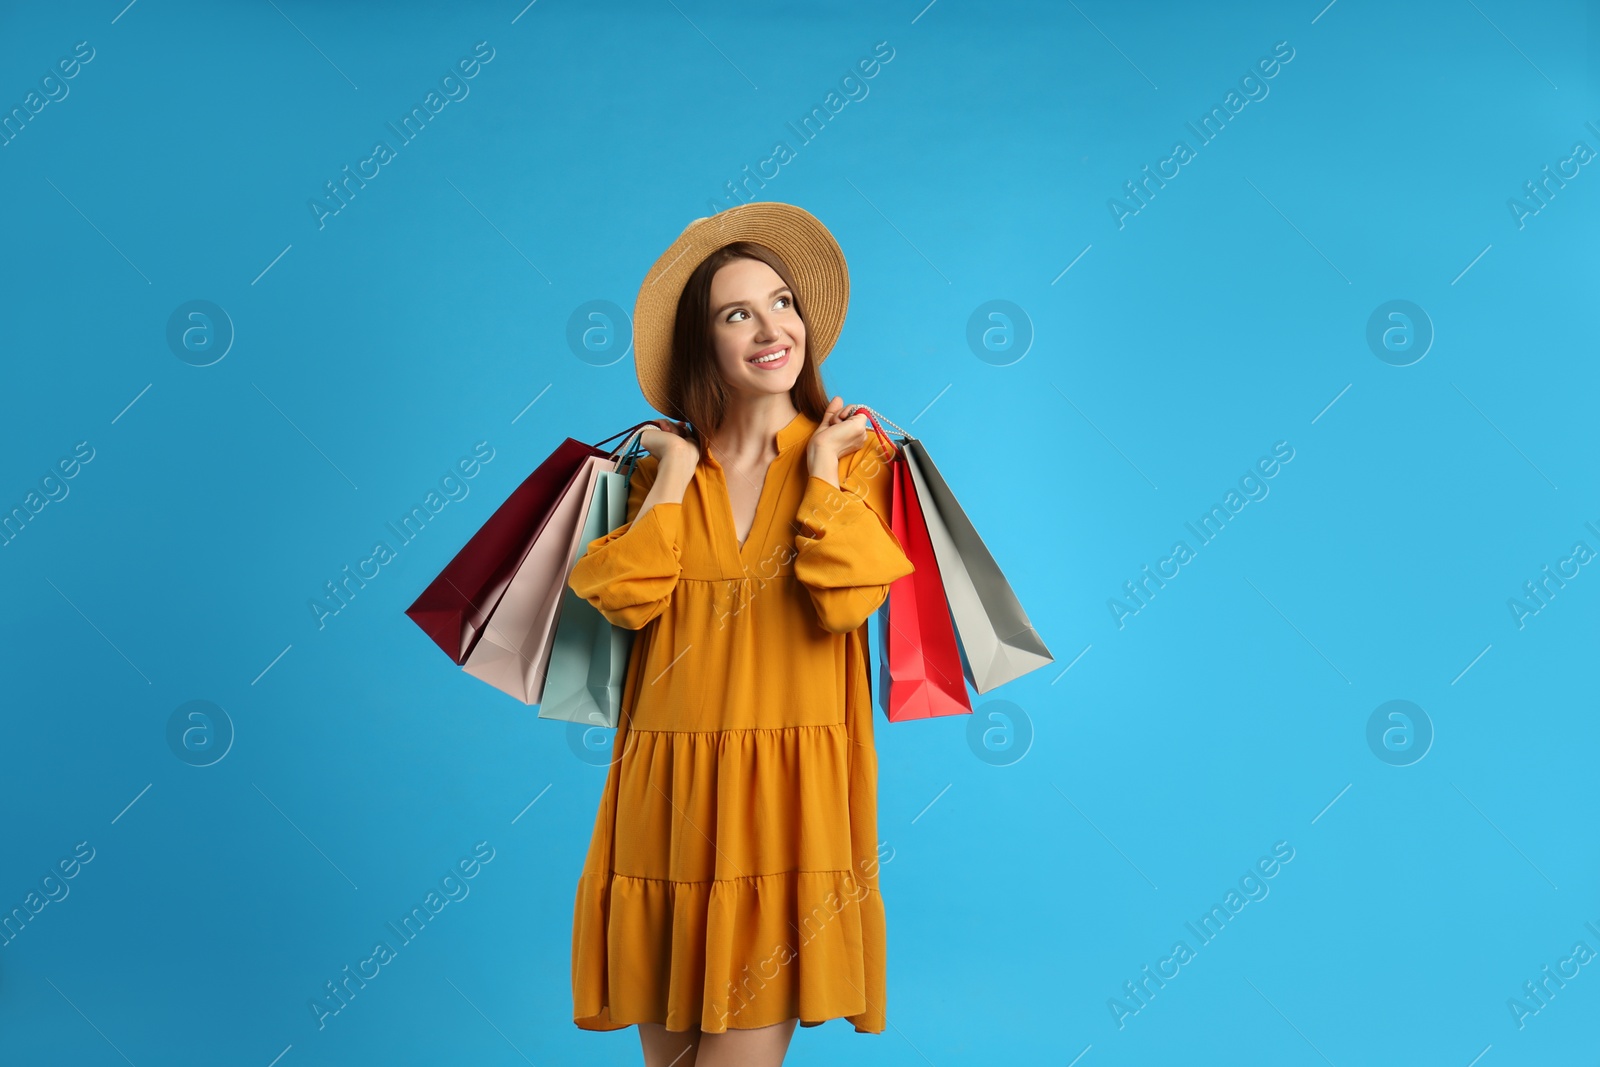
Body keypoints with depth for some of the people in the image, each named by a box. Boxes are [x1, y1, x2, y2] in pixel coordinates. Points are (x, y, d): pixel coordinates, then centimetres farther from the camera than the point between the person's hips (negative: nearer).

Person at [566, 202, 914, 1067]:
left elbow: (846, 605, -12)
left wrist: (821, 472, -8)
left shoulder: (855, 455, 3)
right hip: (668, 792, 3)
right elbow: (627, 601, -6)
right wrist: (673, 477, -3)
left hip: (791, 793, -3)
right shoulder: (663, 465, 10)